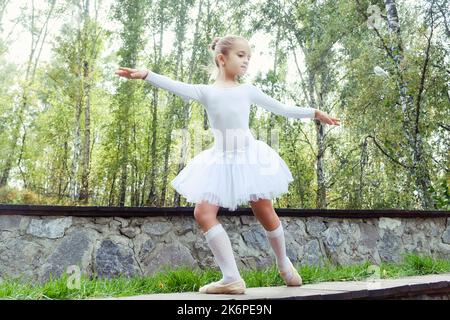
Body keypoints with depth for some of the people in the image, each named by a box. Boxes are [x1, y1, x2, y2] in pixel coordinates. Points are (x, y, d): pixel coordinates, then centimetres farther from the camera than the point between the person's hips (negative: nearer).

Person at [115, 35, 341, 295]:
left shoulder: (248, 90, 8)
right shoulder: (206, 91, 4)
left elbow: (283, 109, 14)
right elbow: (176, 86, -12)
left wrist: (315, 113, 13)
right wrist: (146, 75, -26)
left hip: (249, 156, 0)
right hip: (221, 160, 1)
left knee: (266, 214, 4)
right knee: (203, 213, -13)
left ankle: (284, 265, 30)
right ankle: (232, 278, -9)